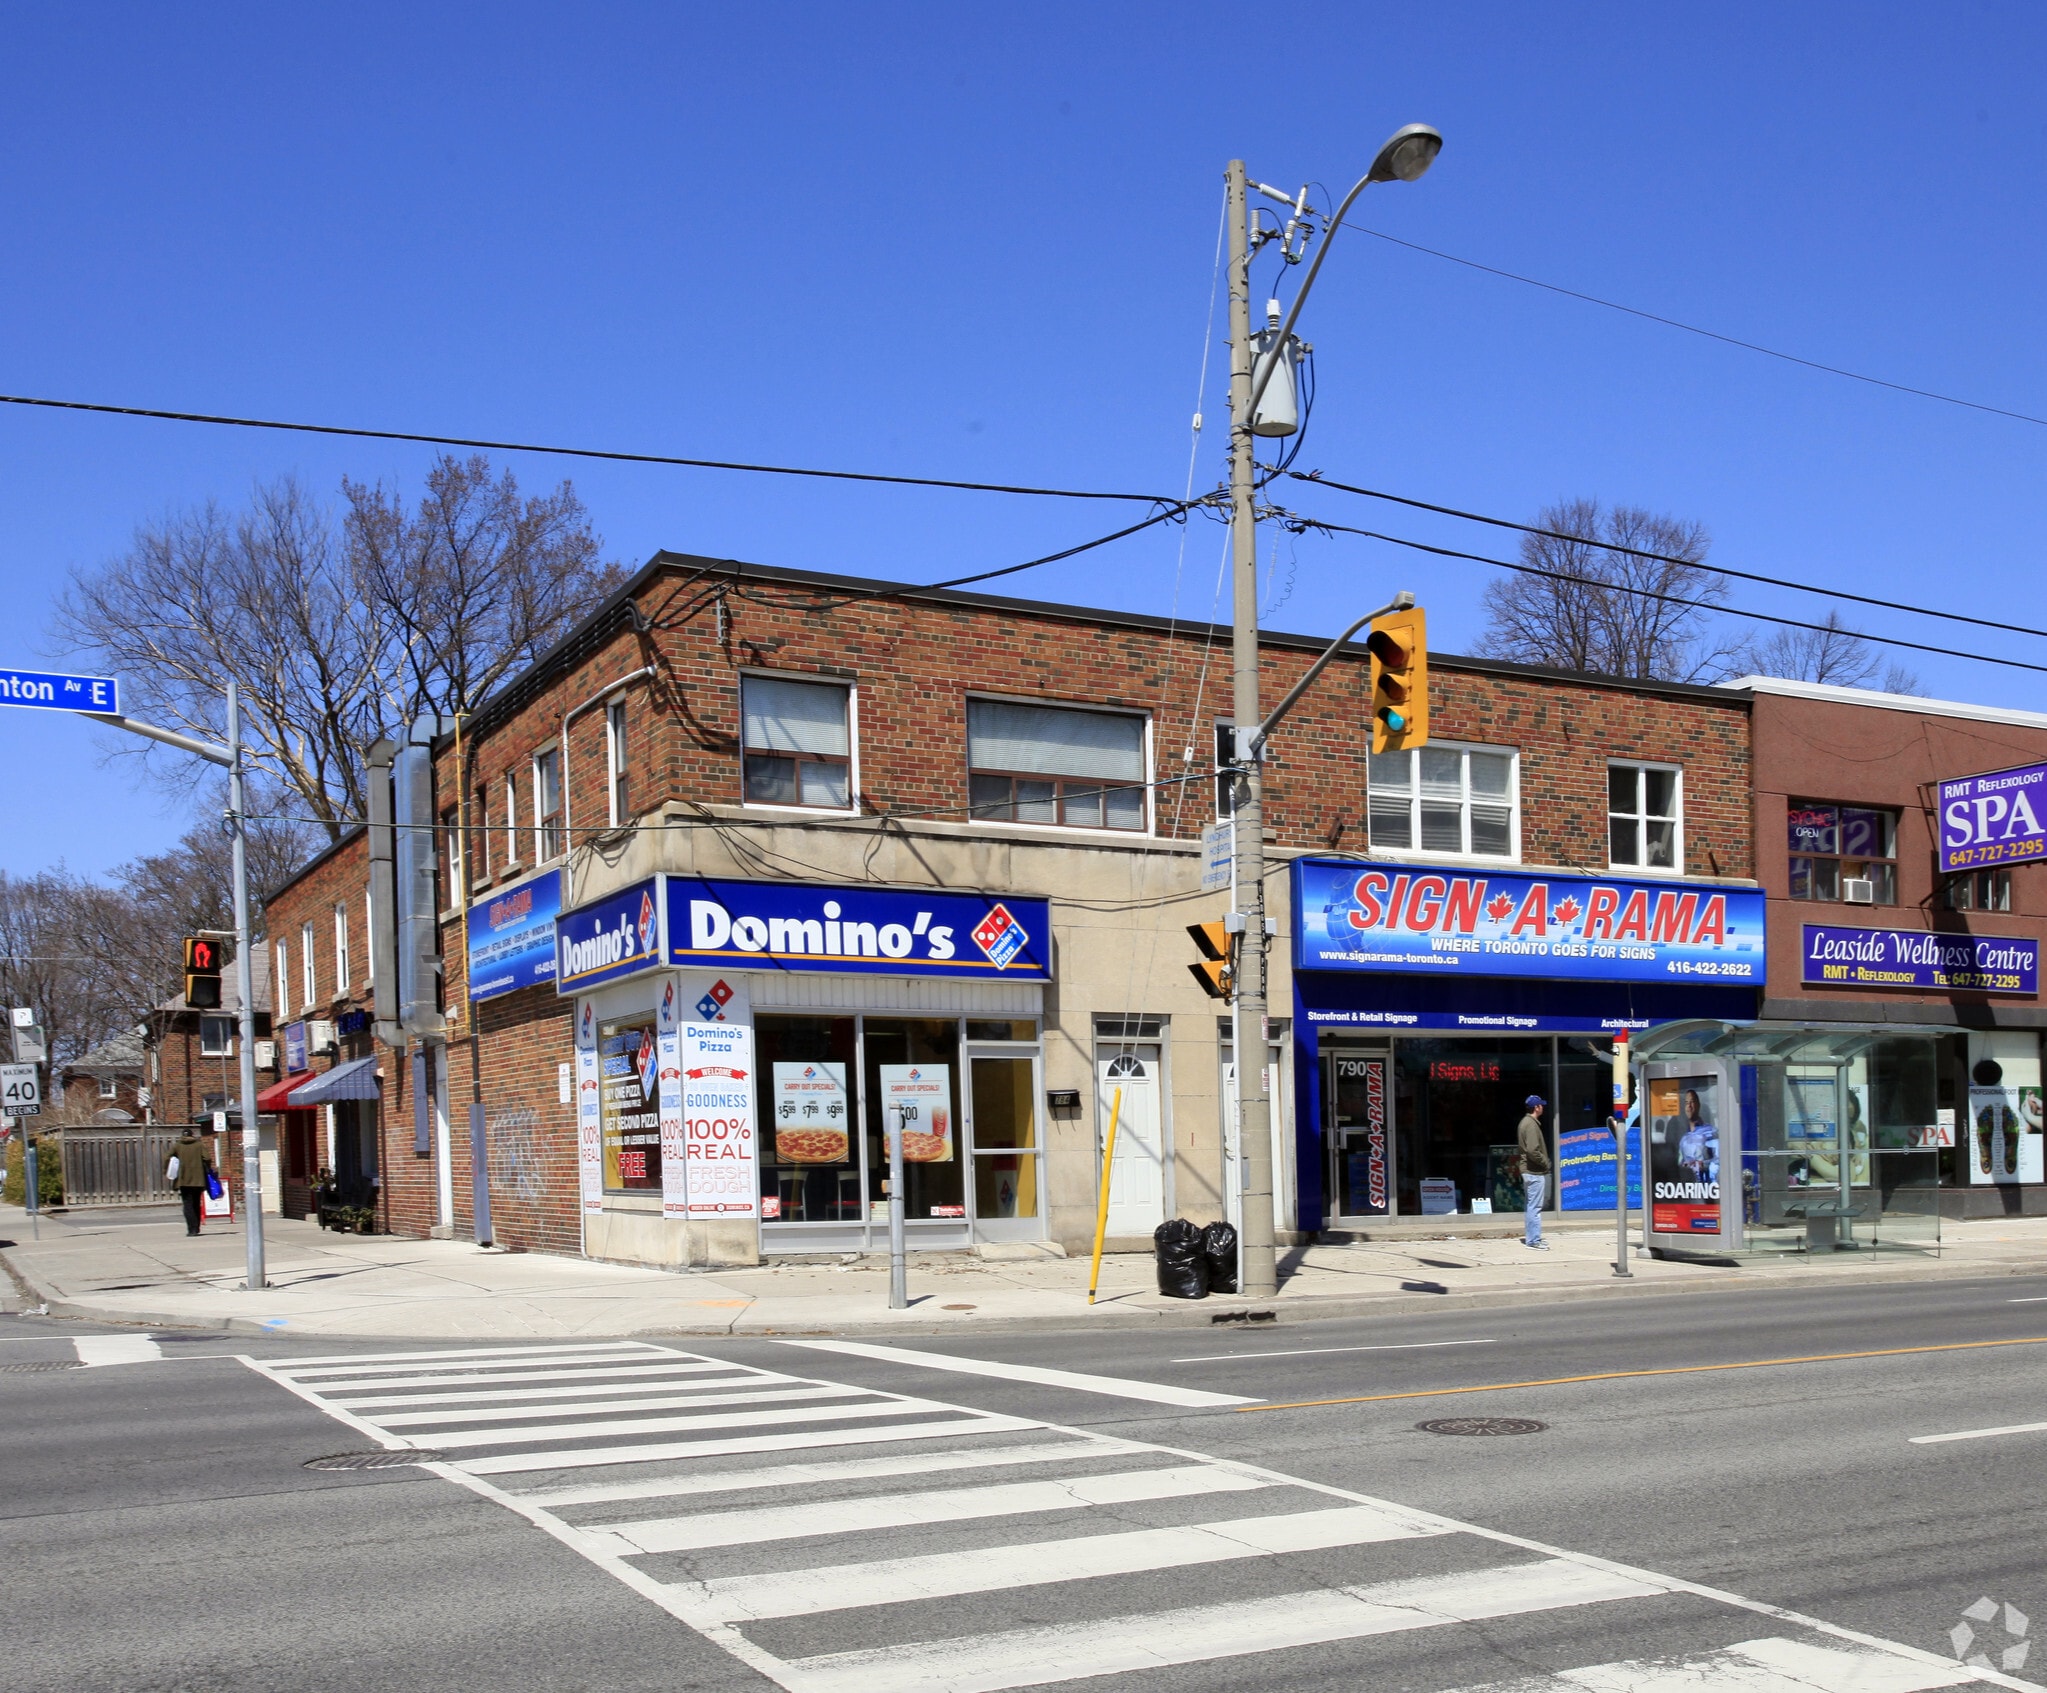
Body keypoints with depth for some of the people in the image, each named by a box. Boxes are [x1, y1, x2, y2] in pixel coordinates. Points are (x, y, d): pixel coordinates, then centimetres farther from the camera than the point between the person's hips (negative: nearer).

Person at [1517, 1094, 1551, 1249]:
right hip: (1535, 1172, -10)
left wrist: (1544, 1161, 14)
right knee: (1535, 1206, -7)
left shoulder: (1525, 1122, 15)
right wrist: (1545, 1162, -12)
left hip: (1528, 1170, 10)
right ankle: (1533, 1240, -5)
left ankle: (1531, 1237, 23)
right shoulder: (1532, 1124, -17)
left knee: (1532, 1205, 16)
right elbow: (1532, 1151, -26)